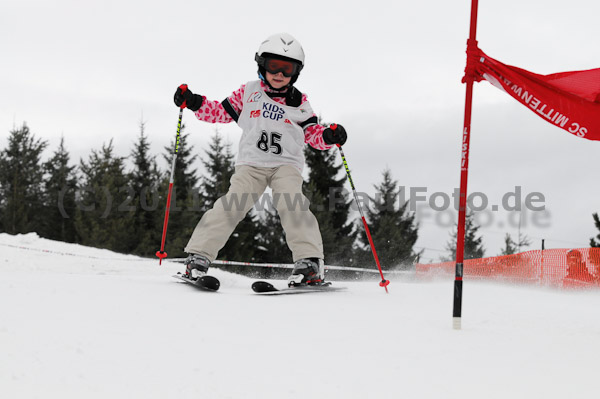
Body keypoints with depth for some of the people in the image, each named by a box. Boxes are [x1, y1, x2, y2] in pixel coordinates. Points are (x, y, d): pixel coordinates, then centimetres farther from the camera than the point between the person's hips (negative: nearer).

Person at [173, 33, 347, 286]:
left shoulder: (299, 103, 10)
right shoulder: (249, 92, 10)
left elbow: (313, 134, 10)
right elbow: (221, 112, 13)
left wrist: (329, 136, -12)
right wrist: (194, 103, 0)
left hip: (286, 164, 0)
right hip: (251, 163, 1)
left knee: (290, 205, -24)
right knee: (231, 205, -15)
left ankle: (309, 262, -26)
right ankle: (199, 256, -9)